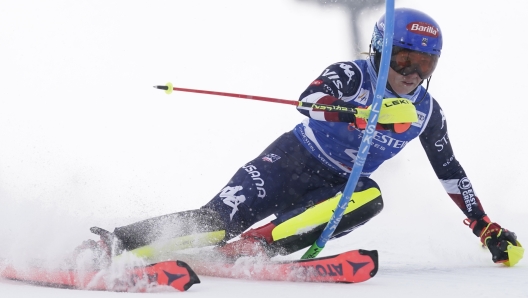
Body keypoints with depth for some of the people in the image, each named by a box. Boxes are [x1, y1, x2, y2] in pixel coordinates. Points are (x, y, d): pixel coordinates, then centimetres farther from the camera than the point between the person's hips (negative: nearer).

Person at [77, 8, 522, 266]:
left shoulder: (427, 113, 3)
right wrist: (366, 115, -49)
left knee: (369, 198, -32)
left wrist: (487, 228, 13)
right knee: (220, 218, -26)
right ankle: (113, 245, -25)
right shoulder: (352, 75, -13)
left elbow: (451, 173, 14)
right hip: (293, 160, -4)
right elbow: (310, 99, -34)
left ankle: (250, 247, -38)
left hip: (336, 188, 4)